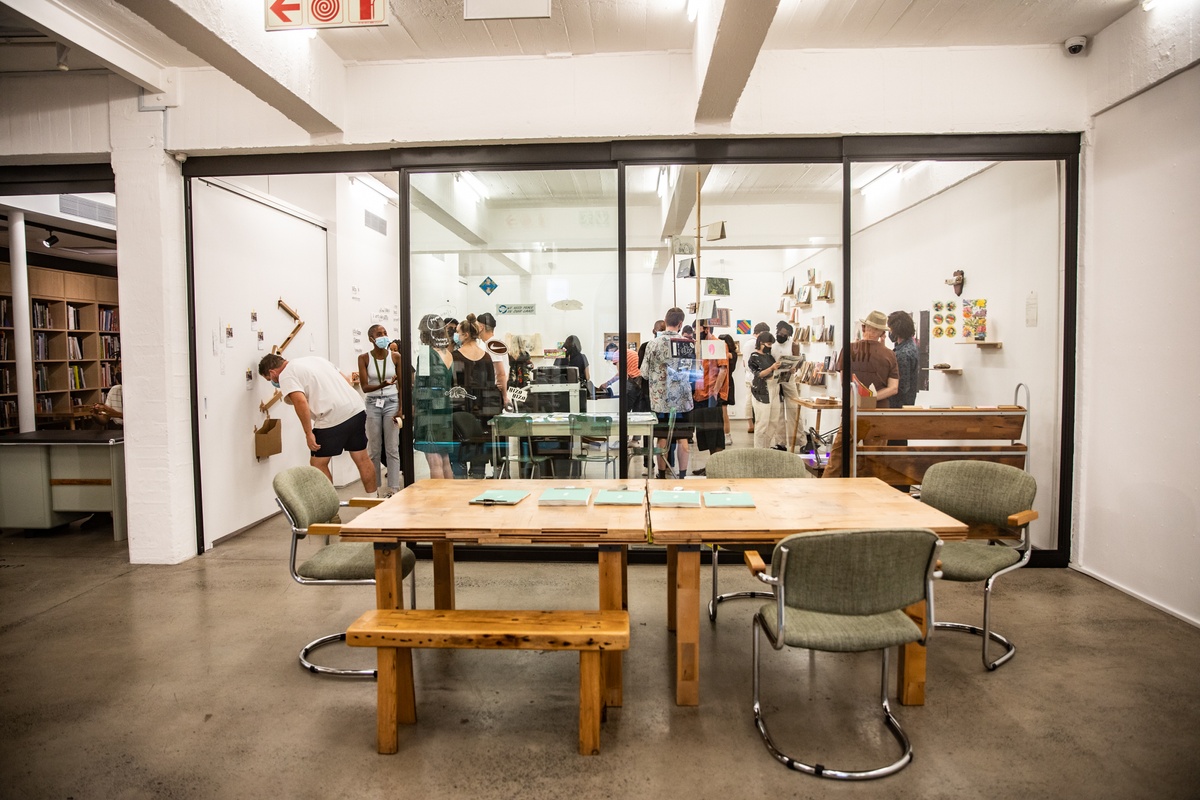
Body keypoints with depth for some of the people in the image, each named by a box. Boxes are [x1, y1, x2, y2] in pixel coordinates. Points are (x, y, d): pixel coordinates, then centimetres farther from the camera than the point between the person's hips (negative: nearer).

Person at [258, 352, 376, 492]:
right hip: (357, 409, 8)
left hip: (333, 418, -8)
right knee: (362, 459, 16)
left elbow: (300, 402, -18)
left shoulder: (286, 375, -1)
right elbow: (347, 380, 23)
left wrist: (308, 433, -14)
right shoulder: (313, 359, 23)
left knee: (318, 464, 9)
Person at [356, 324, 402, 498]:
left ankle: (393, 489, 2)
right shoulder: (364, 358, -3)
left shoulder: (395, 356, -1)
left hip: (391, 403, 0)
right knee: (374, 449, 5)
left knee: (392, 448, -2)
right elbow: (364, 387, -8)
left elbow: (401, 385, 3)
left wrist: (400, 409, -4)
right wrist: (382, 385, -26)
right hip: (373, 404, 0)